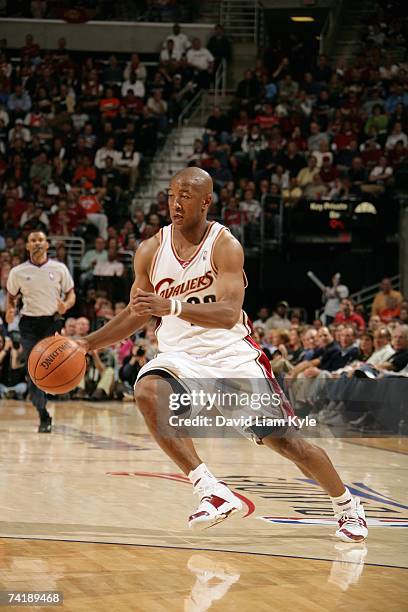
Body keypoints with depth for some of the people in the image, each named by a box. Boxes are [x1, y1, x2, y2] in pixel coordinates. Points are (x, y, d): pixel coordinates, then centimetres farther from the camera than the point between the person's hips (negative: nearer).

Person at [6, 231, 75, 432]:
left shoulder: (59, 268, 1)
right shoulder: (18, 272, 2)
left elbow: (70, 294, 8)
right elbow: (11, 296, 15)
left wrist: (66, 305, -14)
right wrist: (10, 310, -6)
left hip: (52, 322, 0)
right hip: (29, 324, 0)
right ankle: (44, 416, 4)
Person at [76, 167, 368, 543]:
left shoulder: (225, 245, -14)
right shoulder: (151, 251, -2)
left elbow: (229, 314, -27)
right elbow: (136, 314, 11)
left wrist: (171, 307, -41)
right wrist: (88, 343, -1)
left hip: (232, 355, -3)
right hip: (180, 354, 3)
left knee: (283, 438, -2)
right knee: (148, 391, -31)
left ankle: (347, 506, 25)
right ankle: (211, 492, -28)